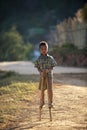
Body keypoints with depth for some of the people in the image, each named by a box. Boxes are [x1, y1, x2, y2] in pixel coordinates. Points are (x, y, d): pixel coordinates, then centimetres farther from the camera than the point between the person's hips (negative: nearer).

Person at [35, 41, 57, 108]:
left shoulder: (50, 58, -3)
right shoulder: (39, 59, -1)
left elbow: (52, 67, 0)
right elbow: (38, 67, 1)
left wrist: (48, 70, -19)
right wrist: (42, 72, -17)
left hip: (49, 75, -1)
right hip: (42, 76, 1)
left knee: (49, 89, -12)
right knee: (42, 90, 10)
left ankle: (50, 103, 2)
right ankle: (42, 102, 29)